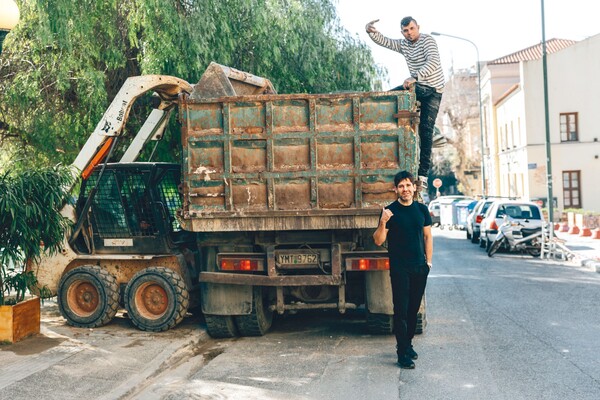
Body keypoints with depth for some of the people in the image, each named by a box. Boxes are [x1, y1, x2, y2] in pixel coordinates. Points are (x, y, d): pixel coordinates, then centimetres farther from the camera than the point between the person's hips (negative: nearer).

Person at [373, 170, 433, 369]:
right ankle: (402, 353, -1)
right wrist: (383, 223, -24)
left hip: (420, 267, 4)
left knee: (414, 308, 12)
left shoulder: (422, 209, 7)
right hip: (399, 268, -4)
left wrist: (428, 261, 8)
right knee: (401, 310, -4)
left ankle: (408, 344, 28)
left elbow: (427, 236, 13)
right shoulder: (390, 211, -5)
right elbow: (378, 241, -6)